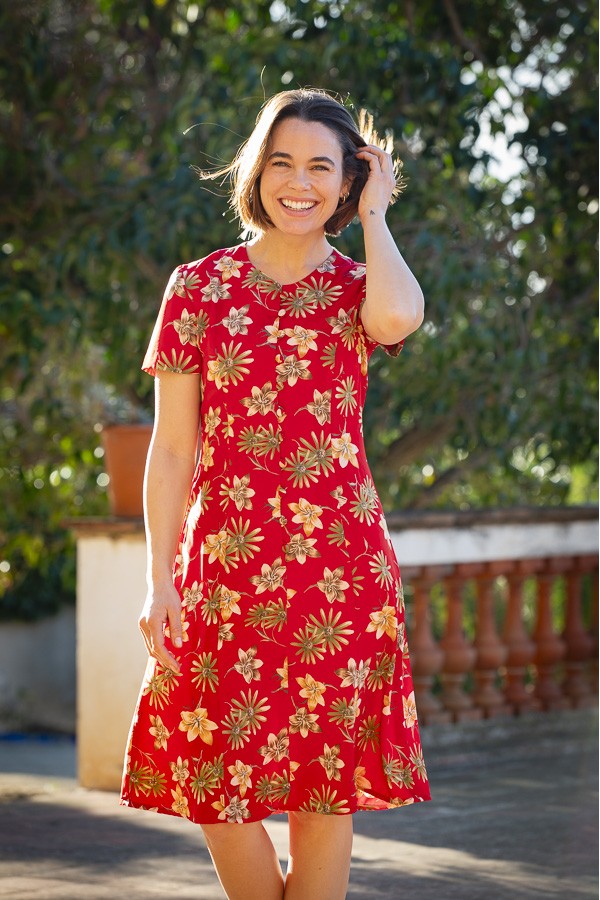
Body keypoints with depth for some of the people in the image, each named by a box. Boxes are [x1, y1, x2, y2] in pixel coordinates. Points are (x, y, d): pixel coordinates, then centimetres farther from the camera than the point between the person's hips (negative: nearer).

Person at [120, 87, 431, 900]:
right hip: (226, 564, 0)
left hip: (340, 565, 0)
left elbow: (398, 319, -21)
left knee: (325, 788, 3)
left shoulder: (358, 290, 6)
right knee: (218, 787, 1)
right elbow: (171, 448, 4)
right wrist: (160, 579, -3)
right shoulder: (200, 287, 5)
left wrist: (373, 214, -4)